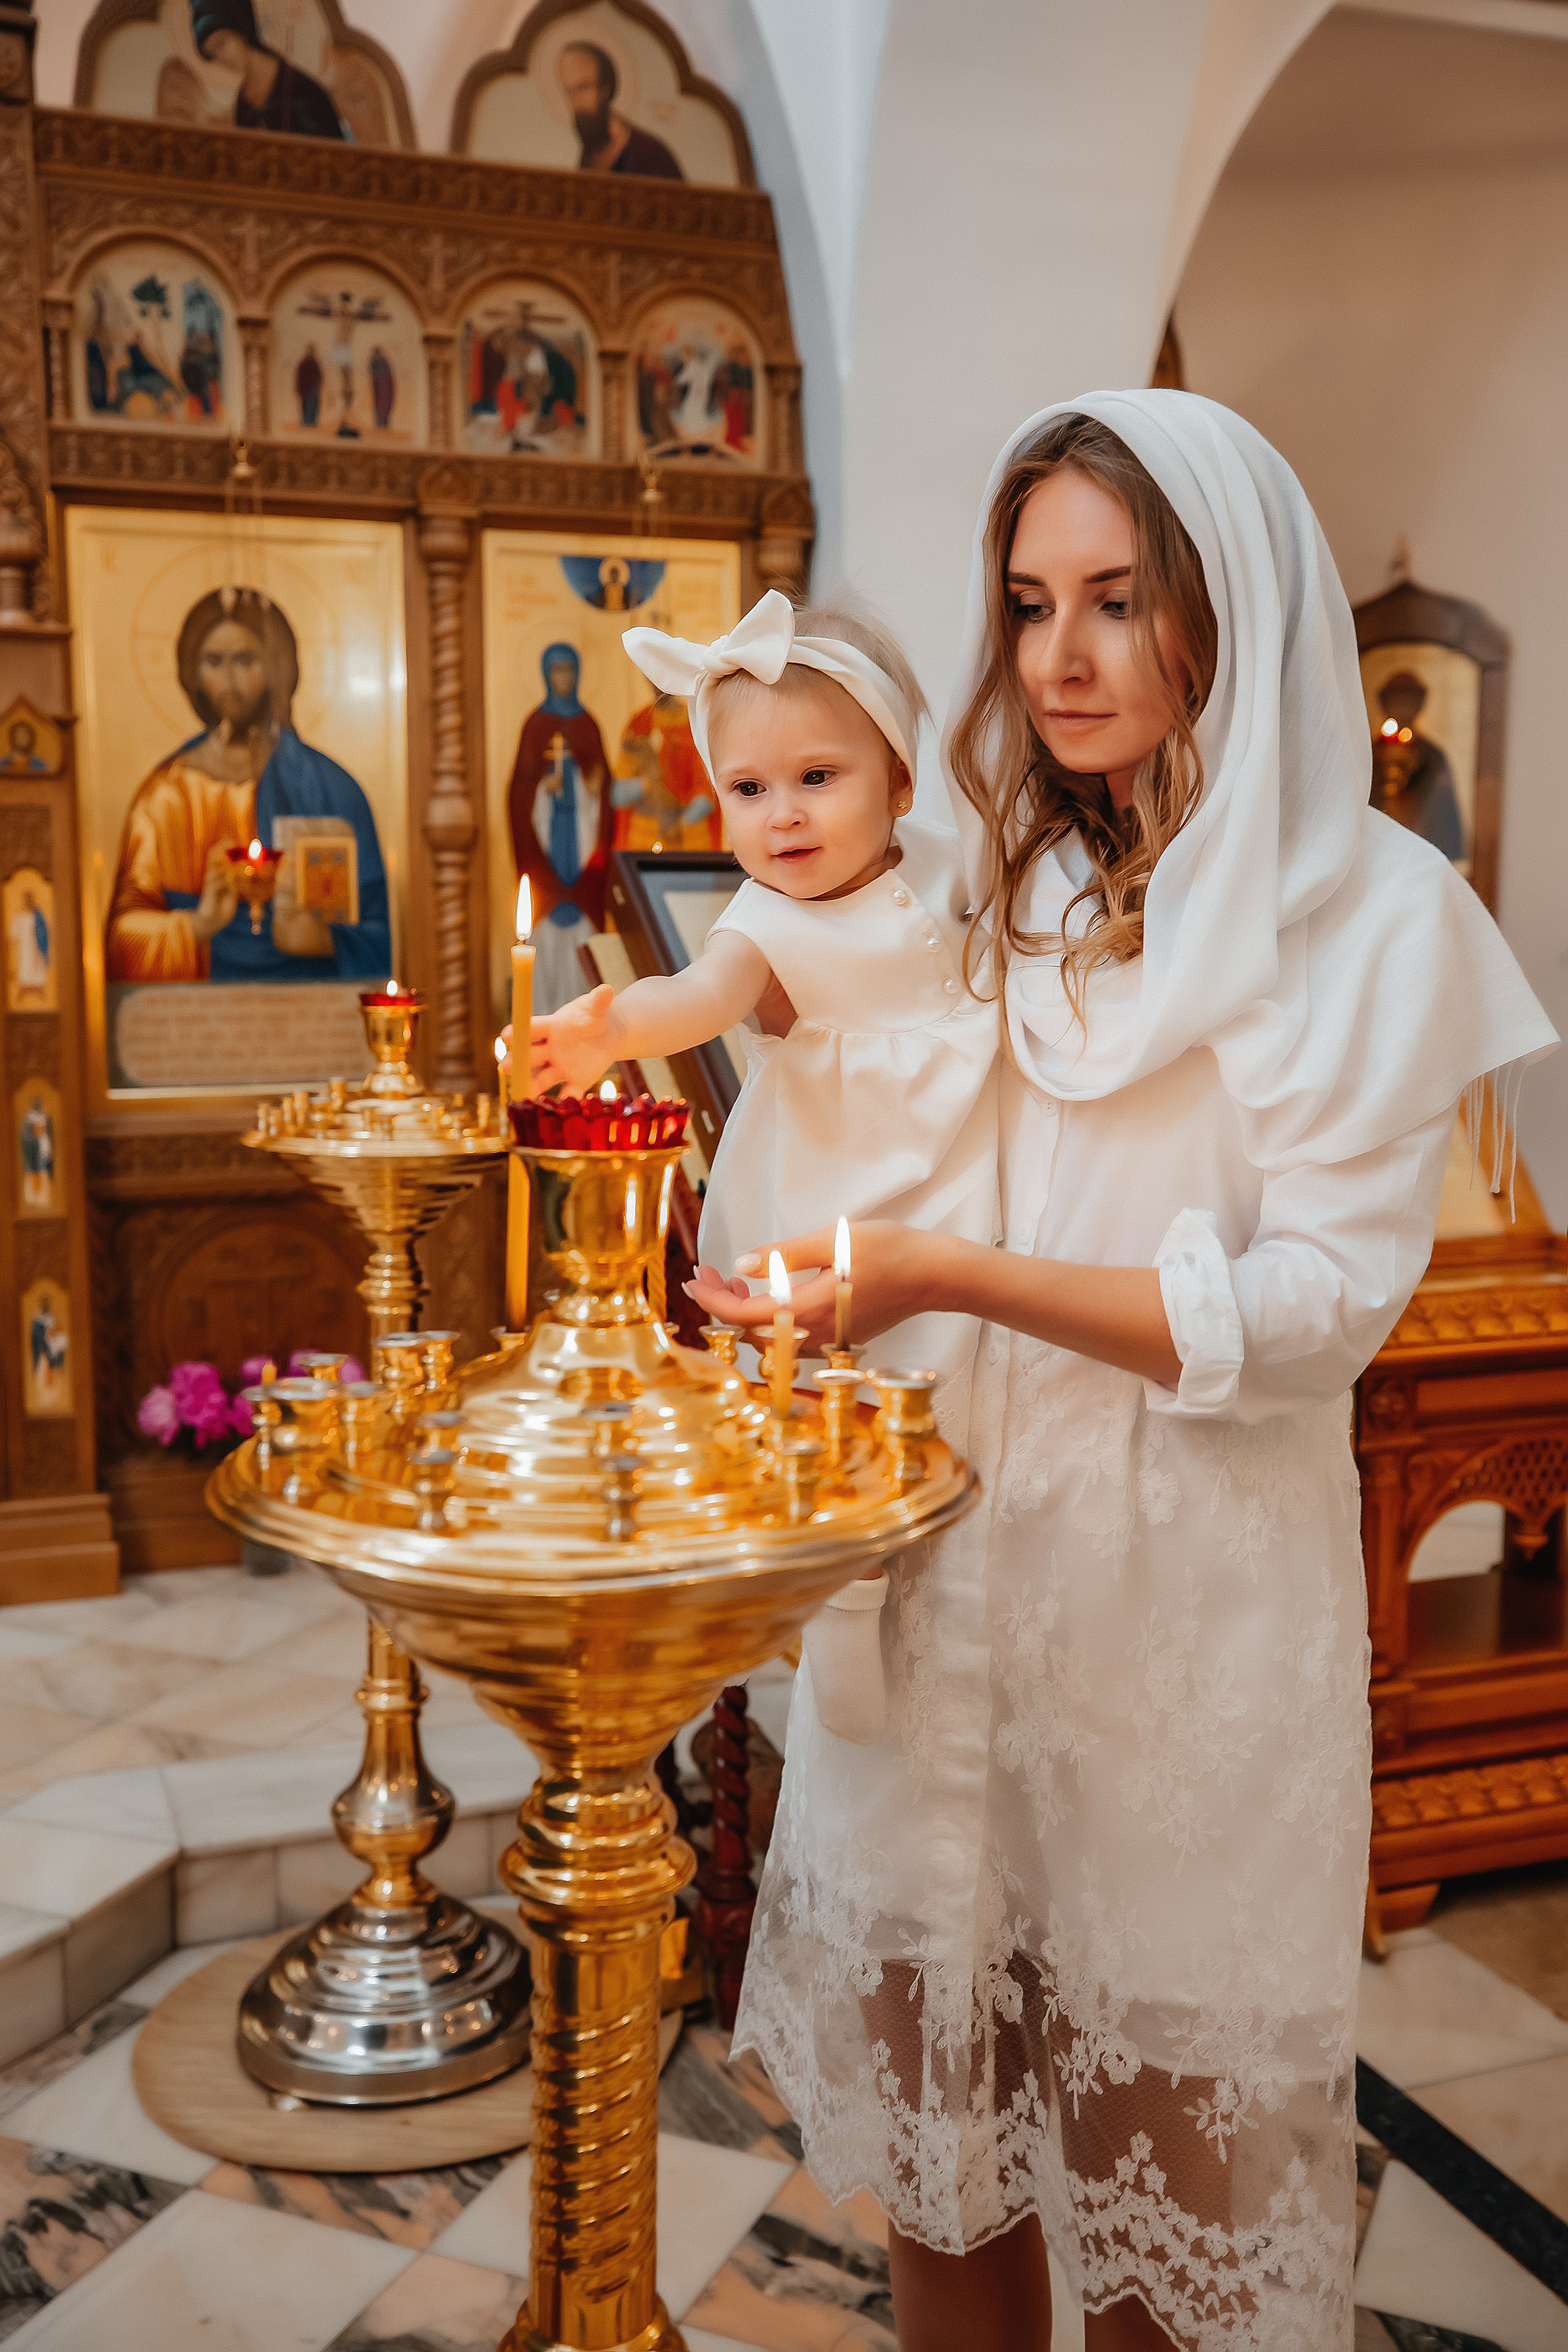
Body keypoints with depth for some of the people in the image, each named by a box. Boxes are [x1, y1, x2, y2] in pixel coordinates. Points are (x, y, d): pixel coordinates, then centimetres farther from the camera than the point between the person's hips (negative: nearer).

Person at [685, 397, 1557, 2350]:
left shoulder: (1372, 911, -5)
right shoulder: (1022, 892, 11)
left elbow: (1318, 1309, -13)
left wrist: (952, 1280, -20)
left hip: (1189, 1587, -4)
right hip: (951, 1547, 4)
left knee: (1156, 2153, 12)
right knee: (942, 2139, 15)